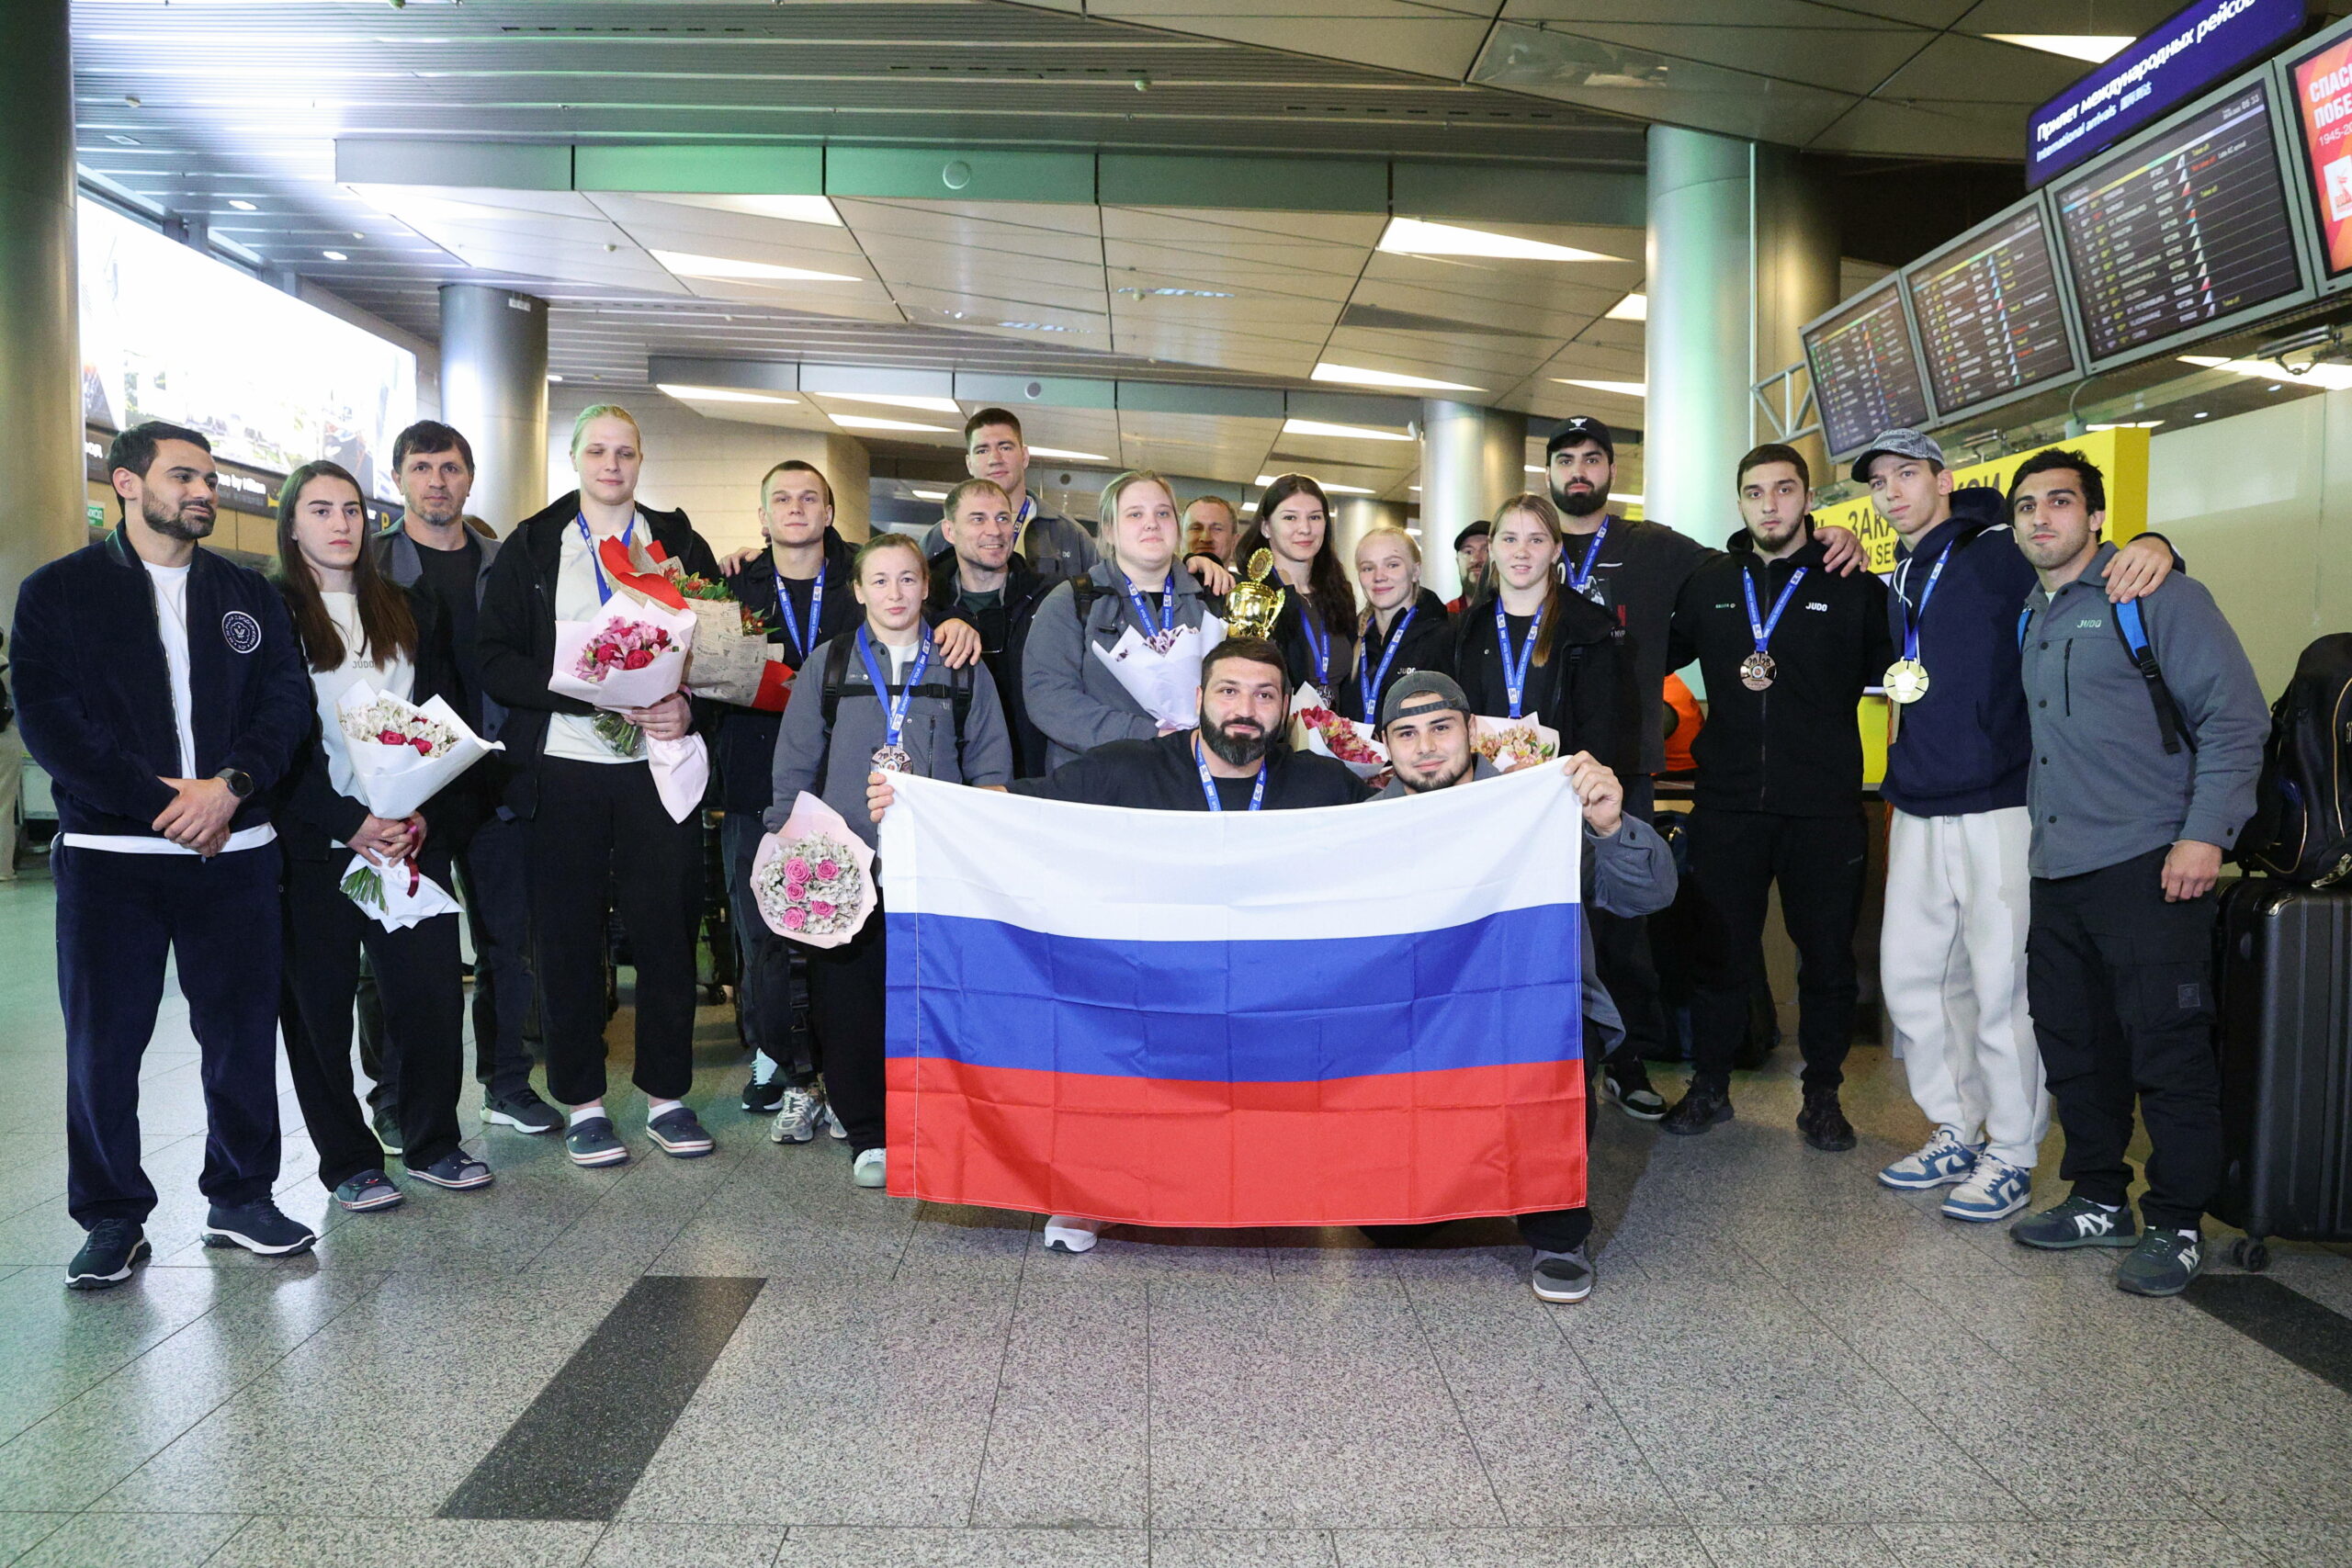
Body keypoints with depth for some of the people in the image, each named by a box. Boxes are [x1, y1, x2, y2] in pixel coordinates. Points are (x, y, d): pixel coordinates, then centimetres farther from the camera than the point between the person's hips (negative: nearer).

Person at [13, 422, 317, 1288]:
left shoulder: (249, 594, 13)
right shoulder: (58, 592, 4)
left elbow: (288, 699, 3)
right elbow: (48, 719, -6)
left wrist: (230, 784, -14)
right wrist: (160, 799, -13)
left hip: (234, 849, 2)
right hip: (109, 851, -2)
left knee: (243, 1029, 6)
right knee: (102, 1040, 4)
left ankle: (242, 1198, 21)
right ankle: (113, 1218, 18)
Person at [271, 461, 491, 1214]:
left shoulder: (411, 611, 13)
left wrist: (423, 812, -5)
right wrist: (350, 821, -13)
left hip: (411, 834, 3)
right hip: (312, 842, -3)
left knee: (432, 989, 0)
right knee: (319, 1002, 3)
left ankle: (432, 1143, 16)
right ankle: (347, 1160, 16)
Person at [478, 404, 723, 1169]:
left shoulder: (681, 545, 12)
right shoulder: (532, 547, 8)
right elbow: (497, 661, -1)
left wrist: (687, 707, -12)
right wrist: (591, 696, -15)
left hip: (659, 761, 1)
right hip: (564, 767, 0)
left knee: (667, 927, 2)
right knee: (567, 936, 3)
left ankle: (666, 1095, 15)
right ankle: (582, 1101, 16)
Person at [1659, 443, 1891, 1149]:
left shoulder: (1853, 585, 1)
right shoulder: (1708, 582, 8)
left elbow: (1888, 671, 6)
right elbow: (1658, 655, 19)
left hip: (1824, 806, -1)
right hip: (1727, 802, 2)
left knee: (1827, 955, 7)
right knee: (1720, 950, 9)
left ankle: (1822, 1095, 24)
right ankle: (1710, 1086, 24)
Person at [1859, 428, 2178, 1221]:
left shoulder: (2001, 555, -6)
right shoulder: (1896, 584, 15)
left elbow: (2085, 562, -9)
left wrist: (2154, 545, -27)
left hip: (2000, 806, -7)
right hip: (1917, 809, 7)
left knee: (2000, 982, -2)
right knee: (1909, 972, 11)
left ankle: (2011, 1154, 13)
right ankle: (1956, 1132, 26)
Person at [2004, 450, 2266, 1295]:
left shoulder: (2157, 598, -5)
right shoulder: (2028, 619, 16)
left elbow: (2236, 717, -9)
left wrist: (2204, 834, -16)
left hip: (2147, 868, -7)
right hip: (2056, 872, 7)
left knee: (2167, 1053, -3)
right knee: (2074, 1046, 13)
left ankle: (2175, 1227, 9)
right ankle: (2098, 1201, 25)